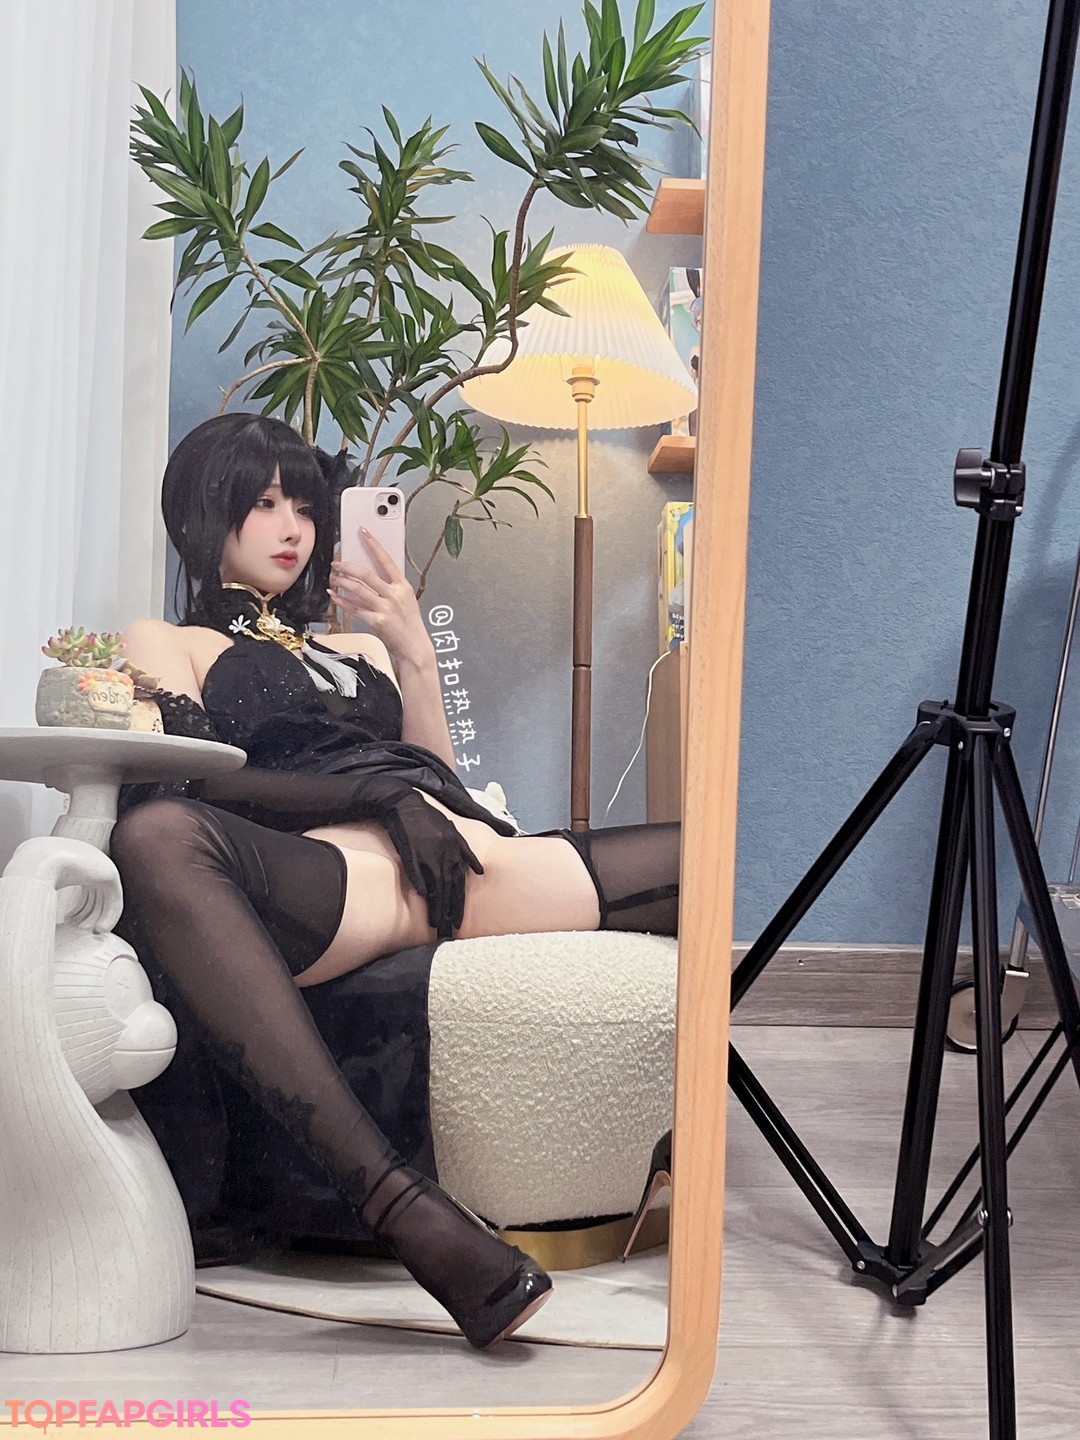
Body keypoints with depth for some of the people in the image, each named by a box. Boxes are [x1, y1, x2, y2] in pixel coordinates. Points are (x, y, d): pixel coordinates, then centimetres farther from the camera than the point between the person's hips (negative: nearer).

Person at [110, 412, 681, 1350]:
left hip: (461, 865, 6)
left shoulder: (355, 648, 38)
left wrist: (413, 650, 15)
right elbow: (199, 780, 4)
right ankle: (399, 1204, -49)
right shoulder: (165, 642, 24)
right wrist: (373, 792, -7)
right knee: (155, 838, -41)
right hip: (336, 866, -5)